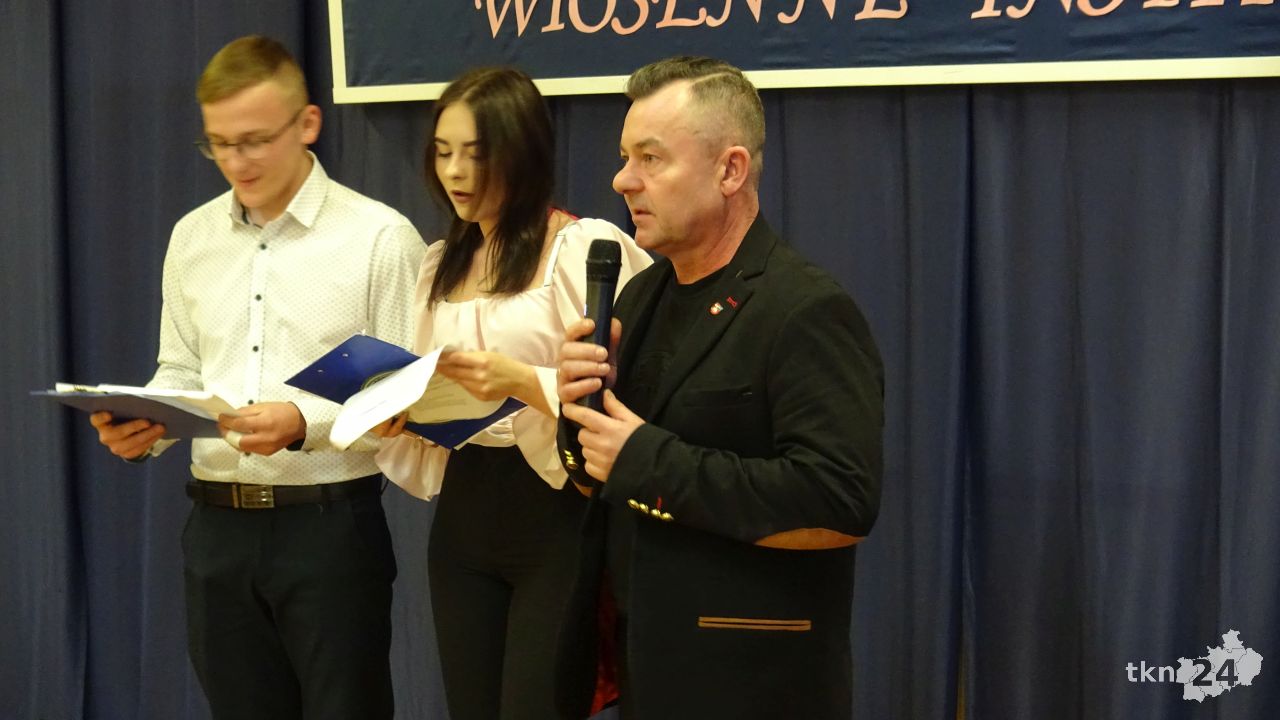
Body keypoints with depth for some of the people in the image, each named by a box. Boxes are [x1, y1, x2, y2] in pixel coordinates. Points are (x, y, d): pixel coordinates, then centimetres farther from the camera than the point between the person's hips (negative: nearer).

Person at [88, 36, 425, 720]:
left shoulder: (379, 238, -7)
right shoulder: (191, 236, 10)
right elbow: (180, 373, 14)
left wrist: (305, 423, -23)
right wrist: (143, 424, -7)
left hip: (330, 524, -5)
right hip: (217, 526, 5)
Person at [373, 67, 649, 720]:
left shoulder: (584, 248, -8)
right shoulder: (440, 264, 15)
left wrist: (525, 382, -27)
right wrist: (398, 414, 0)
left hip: (553, 514, -7)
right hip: (463, 513, 7)